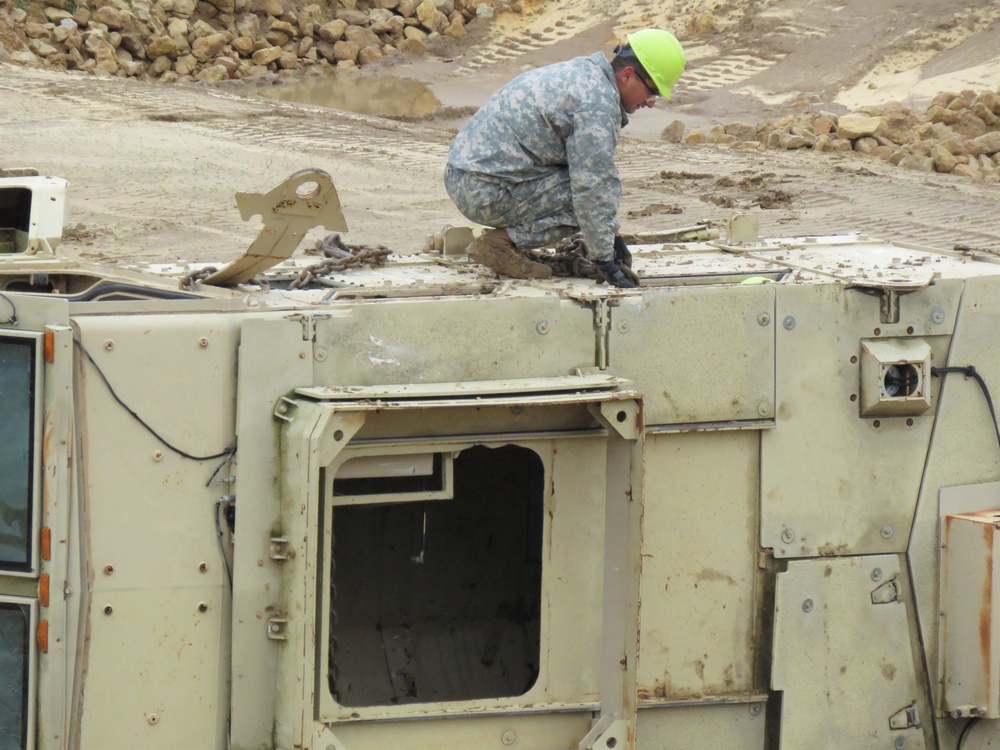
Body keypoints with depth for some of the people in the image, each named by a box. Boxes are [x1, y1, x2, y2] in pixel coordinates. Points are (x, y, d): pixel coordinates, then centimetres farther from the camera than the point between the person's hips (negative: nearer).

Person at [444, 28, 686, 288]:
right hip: (488, 193, -10)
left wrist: (611, 233, 25)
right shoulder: (598, 102, -15)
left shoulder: (580, 72, 17)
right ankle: (502, 242, -11)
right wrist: (603, 259, -12)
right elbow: (592, 188, -18)